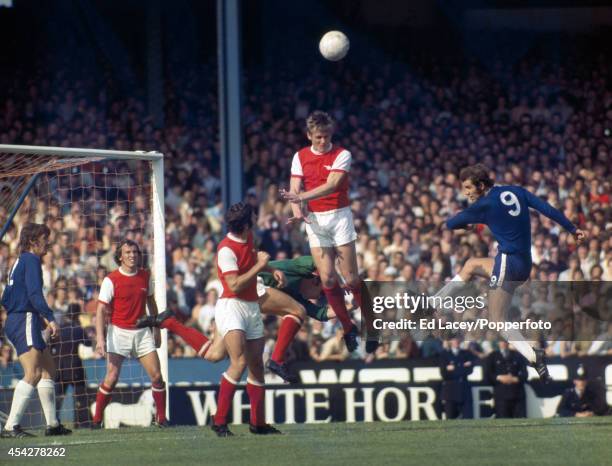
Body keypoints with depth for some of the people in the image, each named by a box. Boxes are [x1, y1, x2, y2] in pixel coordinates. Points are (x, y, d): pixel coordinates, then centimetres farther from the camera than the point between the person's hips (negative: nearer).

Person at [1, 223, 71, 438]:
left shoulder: (19, 262, 20)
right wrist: (50, 318, -27)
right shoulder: (31, 260, -9)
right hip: (25, 321, -11)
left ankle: (52, 424, 21)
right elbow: (34, 293, -21)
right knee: (33, 374, -18)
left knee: (48, 369, 17)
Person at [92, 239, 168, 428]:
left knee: (156, 376, -4)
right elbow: (101, 310, -10)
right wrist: (100, 338, -19)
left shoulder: (145, 276, 5)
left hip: (142, 331, 4)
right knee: (112, 377, -13)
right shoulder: (111, 280, -9)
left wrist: (157, 329, 18)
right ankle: (97, 419, -2)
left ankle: (161, 418, 9)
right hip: (118, 332, -4)